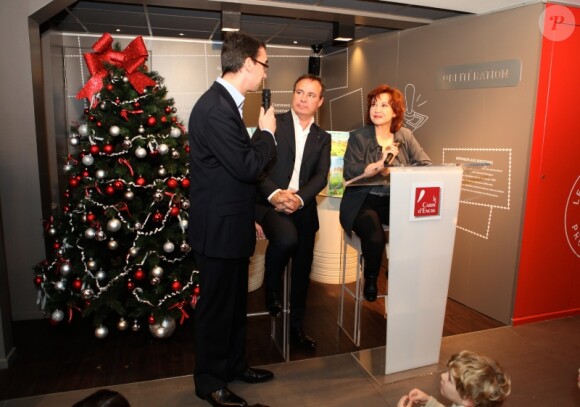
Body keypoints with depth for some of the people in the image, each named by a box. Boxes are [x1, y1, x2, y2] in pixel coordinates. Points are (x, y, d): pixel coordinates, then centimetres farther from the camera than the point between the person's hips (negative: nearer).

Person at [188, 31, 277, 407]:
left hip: (230, 224, 10)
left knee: (236, 302, 21)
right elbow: (248, 167, -24)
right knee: (216, 306, 7)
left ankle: (234, 364, 40)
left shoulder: (225, 102, 11)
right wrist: (267, 132, -6)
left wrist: (250, 218, 21)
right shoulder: (216, 108, -22)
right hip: (219, 228, -10)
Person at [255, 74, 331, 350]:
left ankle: (296, 327, 29)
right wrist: (275, 193, -23)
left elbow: (321, 177, 2)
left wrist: (299, 198, -18)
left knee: (302, 271, 8)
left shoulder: (322, 138, 14)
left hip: (303, 206, 4)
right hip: (270, 202, -4)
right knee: (286, 237, -34)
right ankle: (271, 287, -2)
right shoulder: (273, 123, 3)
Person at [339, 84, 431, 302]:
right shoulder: (358, 137, -1)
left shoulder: (405, 136, 10)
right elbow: (349, 172, -13)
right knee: (375, 237, -30)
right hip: (363, 202, -3)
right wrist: (380, 164, -25)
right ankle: (370, 279, 4)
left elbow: (426, 165, 0)